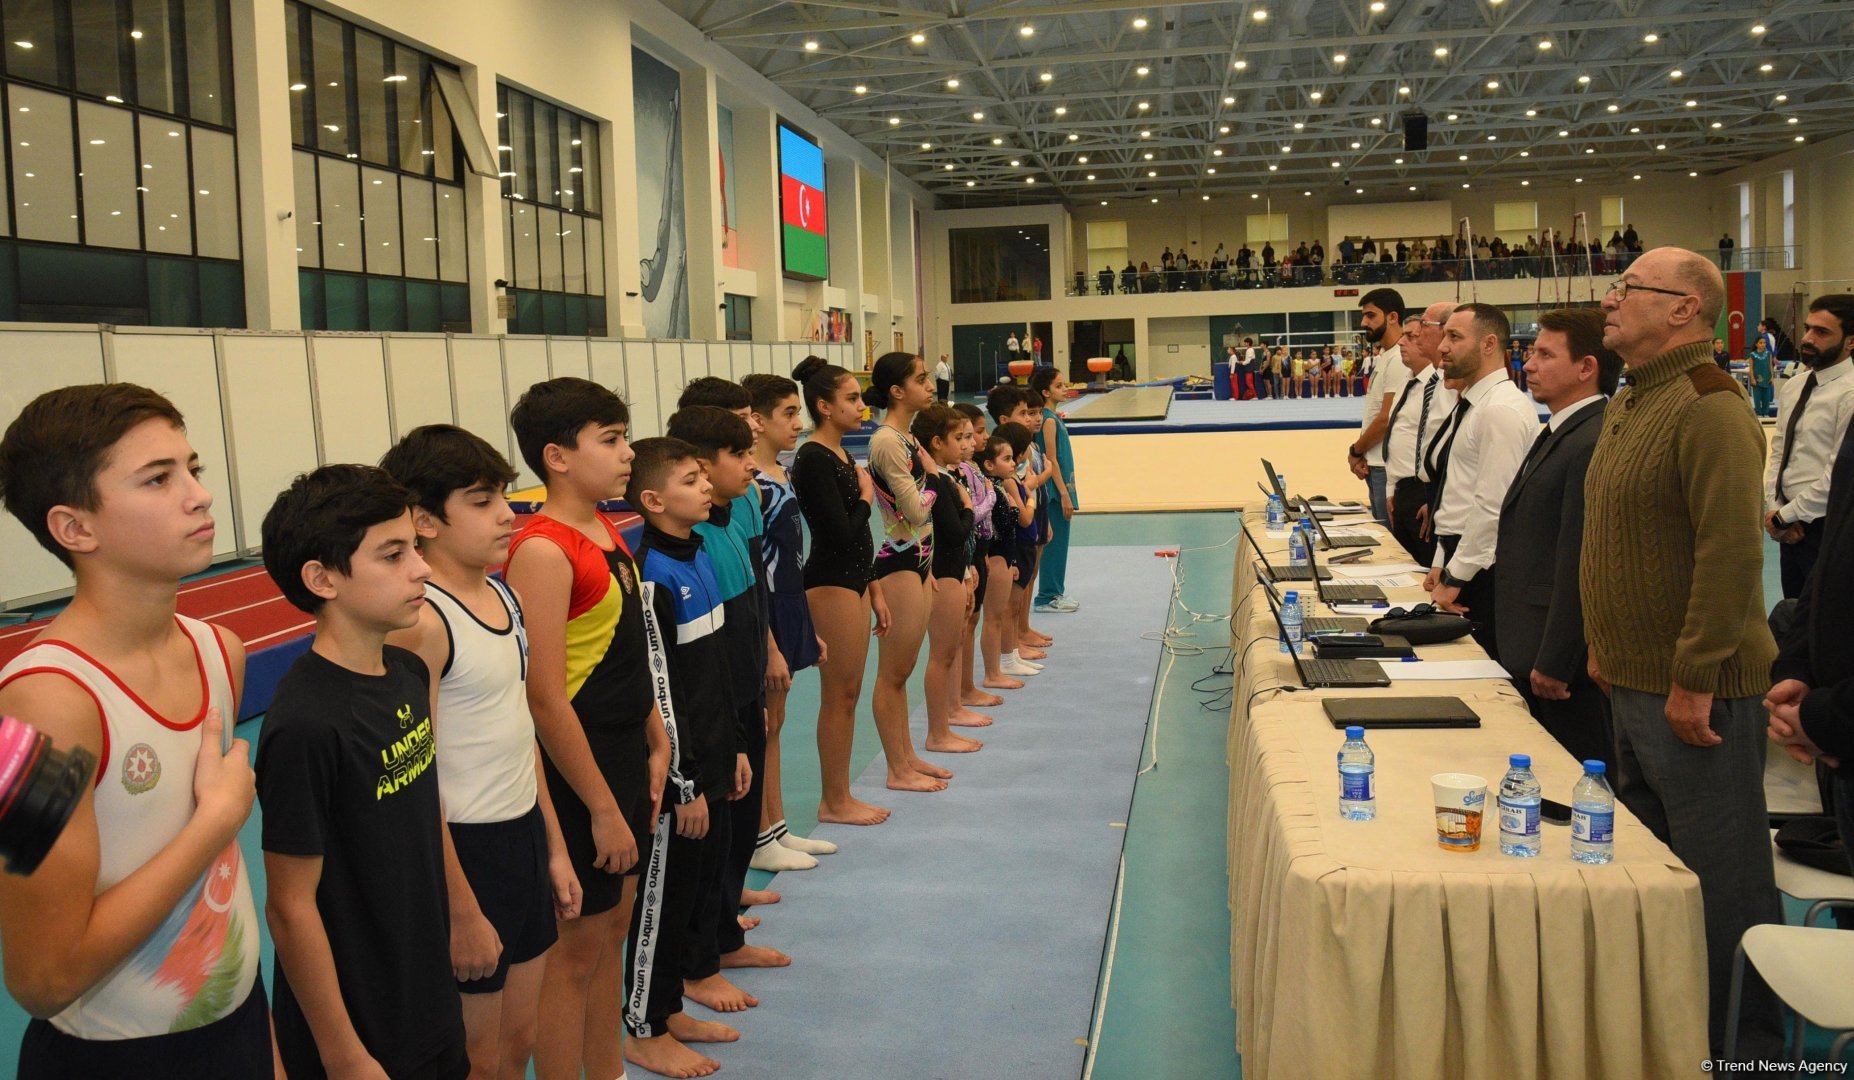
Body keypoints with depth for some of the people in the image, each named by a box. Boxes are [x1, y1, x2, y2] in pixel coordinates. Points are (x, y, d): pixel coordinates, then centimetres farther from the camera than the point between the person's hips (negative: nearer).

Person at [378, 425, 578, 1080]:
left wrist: (554, 847, 15)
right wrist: (461, 914, -16)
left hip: (524, 833, 8)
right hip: (463, 848, -8)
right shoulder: (420, 621, -20)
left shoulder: (502, 596, 6)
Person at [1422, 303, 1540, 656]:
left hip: (1482, 570, -10)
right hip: (1458, 557, 10)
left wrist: (1455, 577, -17)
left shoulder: (1503, 409, -17)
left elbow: (1493, 506, -21)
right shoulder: (1472, 405, 16)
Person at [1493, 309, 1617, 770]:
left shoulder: (1593, 443, -20)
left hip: (1567, 663, -10)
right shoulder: (1561, 434, 15)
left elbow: (1580, 565, -23)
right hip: (1534, 654, 10)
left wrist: (1553, 663, -19)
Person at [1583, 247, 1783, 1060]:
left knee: (1721, 879, 2)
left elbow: (1732, 553, -24)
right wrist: (1604, 644, 17)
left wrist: (1694, 680, -23)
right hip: (1635, 685, 10)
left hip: (1694, 693, -10)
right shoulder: (1629, 404, 13)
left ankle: (1748, 1047, 16)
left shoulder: (1709, 409, -19)